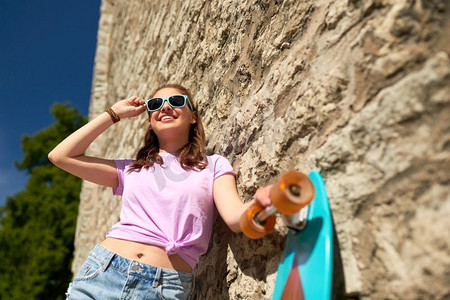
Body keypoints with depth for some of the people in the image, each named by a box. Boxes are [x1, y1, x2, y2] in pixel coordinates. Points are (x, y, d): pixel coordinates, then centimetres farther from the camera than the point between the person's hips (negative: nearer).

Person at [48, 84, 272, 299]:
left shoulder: (213, 165, 8)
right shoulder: (131, 169, 16)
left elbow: (235, 218, -7)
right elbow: (60, 156, 13)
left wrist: (258, 204, -31)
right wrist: (114, 114, 15)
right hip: (102, 272, 3)